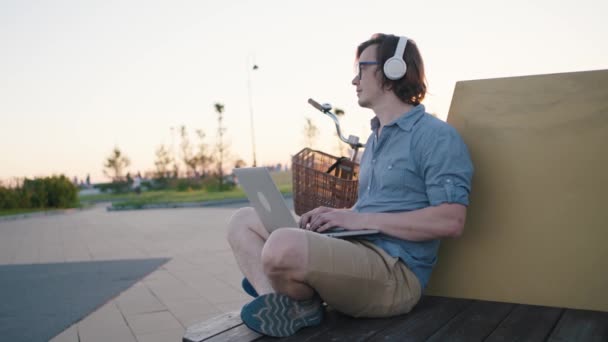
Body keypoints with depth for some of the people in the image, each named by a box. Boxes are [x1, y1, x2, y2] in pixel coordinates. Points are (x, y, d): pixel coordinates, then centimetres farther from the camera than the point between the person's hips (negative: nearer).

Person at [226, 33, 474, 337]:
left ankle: (301, 304, -4)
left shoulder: (436, 136, -8)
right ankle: (276, 303, -16)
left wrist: (359, 219, -16)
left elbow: (450, 221, -18)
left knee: (284, 246, -36)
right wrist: (338, 214, 5)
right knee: (244, 220, 7)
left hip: (395, 272, -10)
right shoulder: (375, 139, 23)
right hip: (354, 250, 10)